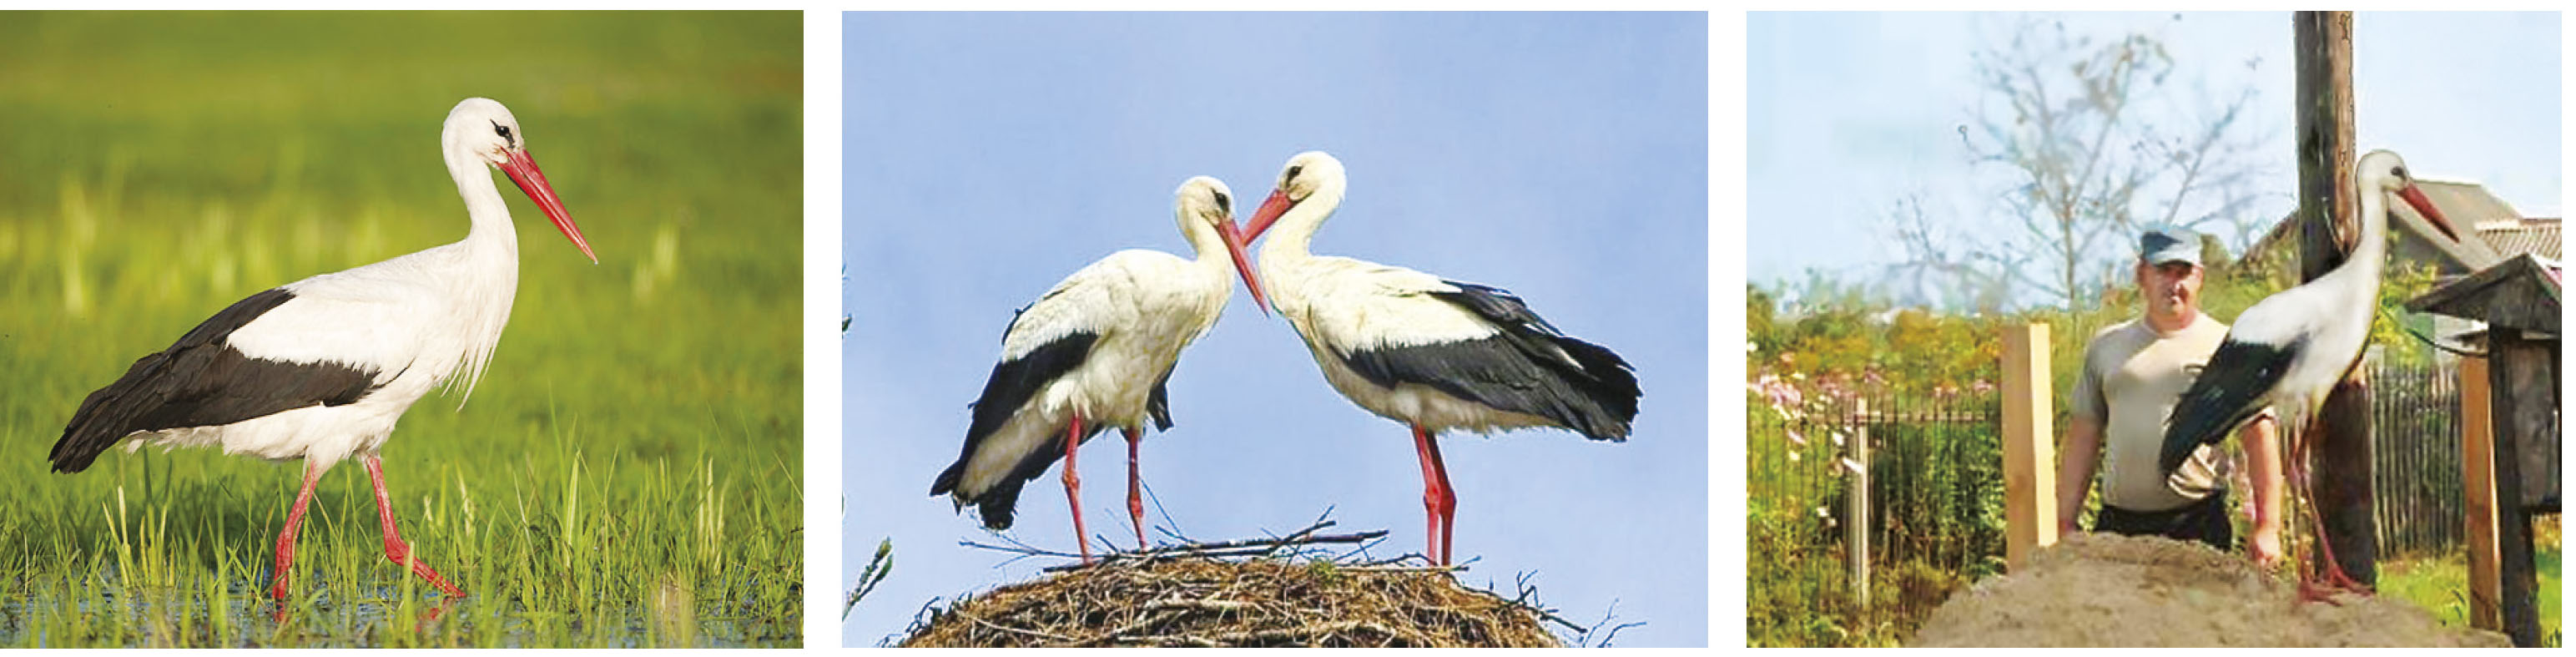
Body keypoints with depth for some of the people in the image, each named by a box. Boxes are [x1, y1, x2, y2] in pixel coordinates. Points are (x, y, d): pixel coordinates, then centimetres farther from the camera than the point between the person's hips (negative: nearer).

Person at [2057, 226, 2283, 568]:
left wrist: (2267, 527, -8)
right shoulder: (2106, 346, 15)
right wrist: (2065, 527, 11)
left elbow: (2259, 439, 1)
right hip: (2117, 525, 3)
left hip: (2197, 525, -3)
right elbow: (2082, 442, 16)